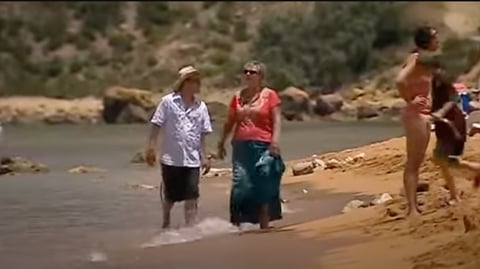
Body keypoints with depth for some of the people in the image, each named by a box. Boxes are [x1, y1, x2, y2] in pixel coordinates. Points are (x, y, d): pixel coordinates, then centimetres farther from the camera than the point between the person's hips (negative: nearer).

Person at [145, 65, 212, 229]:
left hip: (192, 160, 2)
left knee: (192, 196, -4)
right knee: (170, 194, 11)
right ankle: (166, 223, 35)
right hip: (171, 158, -2)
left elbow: (202, 135, 8)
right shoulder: (168, 102, -5)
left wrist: (204, 157, 5)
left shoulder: (200, 107, 4)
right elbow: (156, 126, -3)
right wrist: (151, 148, -8)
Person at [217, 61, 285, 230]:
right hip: (241, 146, 3)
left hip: (263, 146, -3)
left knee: (264, 186, 1)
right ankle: (236, 224, 4)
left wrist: (275, 141, -14)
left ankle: (264, 225, 10)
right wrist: (222, 142, 16)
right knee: (240, 185, -1)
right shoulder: (238, 97, 12)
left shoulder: (270, 95, 1)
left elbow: (276, 120, -4)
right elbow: (230, 122, 18)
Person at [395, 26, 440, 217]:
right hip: (415, 115, -9)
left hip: (424, 115, 9)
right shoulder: (416, 59, -16)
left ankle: (414, 206, 21)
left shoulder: (426, 60, 11)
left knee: (417, 162, 13)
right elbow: (400, 80, -31)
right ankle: (412, 209, -5)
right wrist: (410, 101, -18)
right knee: (412, 163, -7)